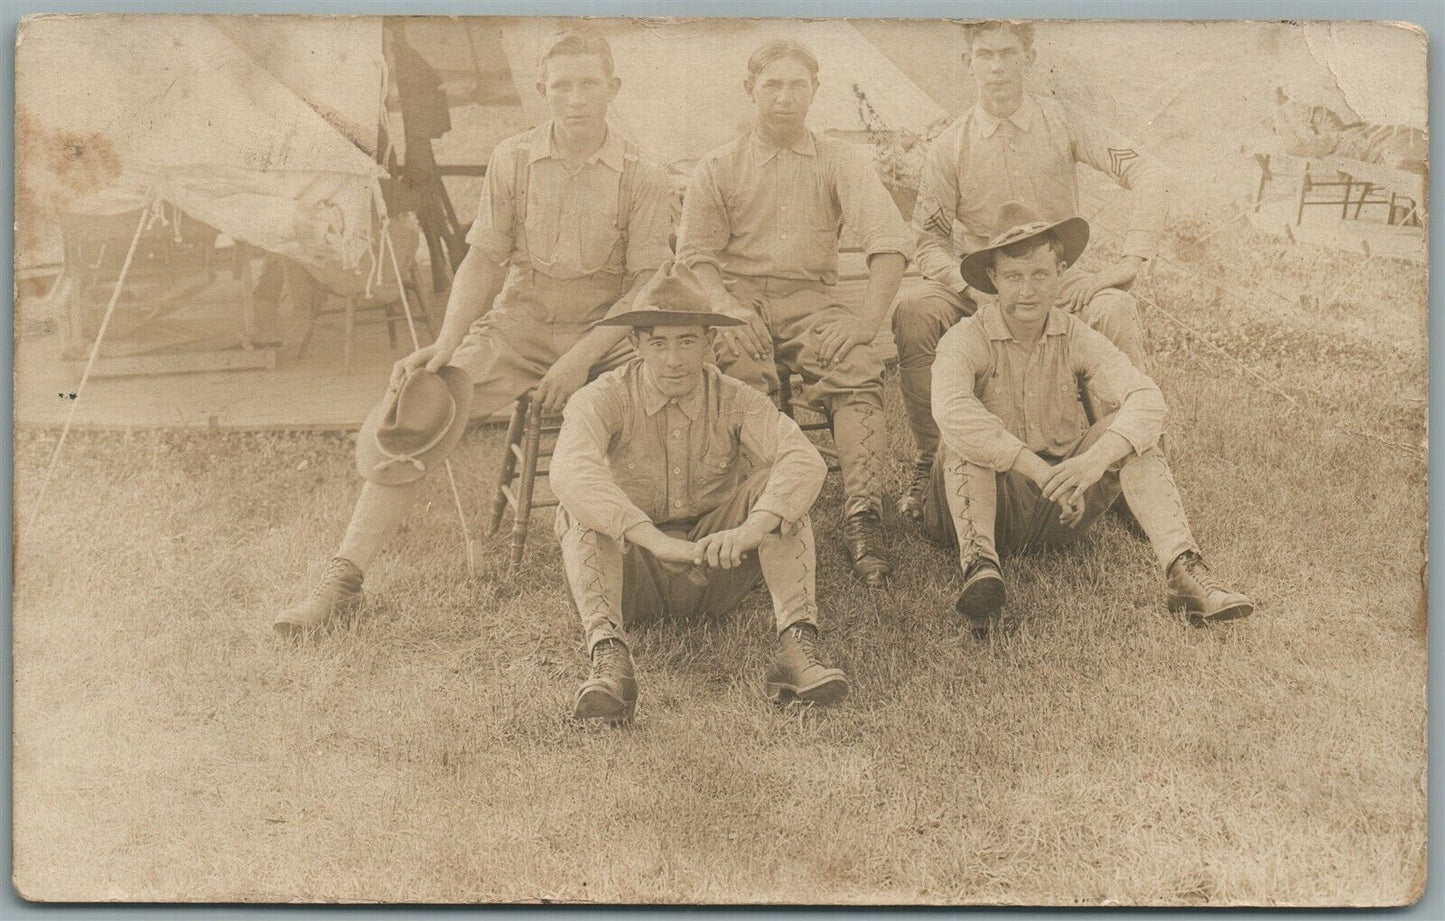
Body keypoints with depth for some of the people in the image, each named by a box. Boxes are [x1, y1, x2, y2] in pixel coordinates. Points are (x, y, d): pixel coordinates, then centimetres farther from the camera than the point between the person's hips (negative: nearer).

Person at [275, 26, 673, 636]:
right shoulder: (512, 161, 2)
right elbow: (484, 259, 2)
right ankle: (343, 577, -13)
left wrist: (582, 358, -18)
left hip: (603, 333, -1)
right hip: (516, 323, 2)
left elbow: (649, 285, -6)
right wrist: (446, 345, -12)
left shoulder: (641, 179, -4)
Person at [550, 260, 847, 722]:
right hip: (634, 577, -2)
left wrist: (749, 531, -44)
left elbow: (806, 461, -25)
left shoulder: (734, 401, -7)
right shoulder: (602, 400, -13)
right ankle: (608, 656, -46)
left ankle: (797, 643, -33)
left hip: (714, 575, 2)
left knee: (774, 483, -20)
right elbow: (570, 471, -35)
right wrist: (657, 541, -47)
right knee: (580, 507, -29)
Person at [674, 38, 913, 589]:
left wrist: (867, 319, -15)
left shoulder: (841, 162, 13)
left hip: (812, 300, 0)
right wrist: (726, 308, -16)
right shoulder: (718, 168, 15)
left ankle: (863, 516, -41)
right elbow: (695, 254, 5)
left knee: (858, 373, -31)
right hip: (740, 298, 0)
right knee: (743, 375, -34)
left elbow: (889, 240, 1)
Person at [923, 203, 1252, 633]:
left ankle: (1183, 569, -29)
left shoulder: (1077, 339, -2)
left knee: (1129, 430, -16)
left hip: (1060, 512, 3)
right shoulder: (965, 341, -12)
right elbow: (951, 412, -34)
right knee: (963, 441, -29)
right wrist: (1041, 472, -39)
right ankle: (978, 564, -45)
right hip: (990, 500, -3)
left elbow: (1146, 398, -17)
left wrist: (1097, 458, -37)